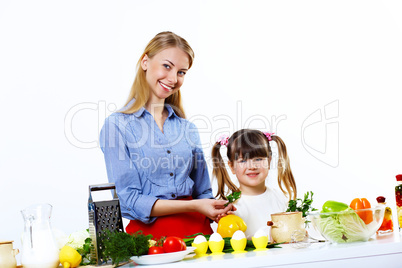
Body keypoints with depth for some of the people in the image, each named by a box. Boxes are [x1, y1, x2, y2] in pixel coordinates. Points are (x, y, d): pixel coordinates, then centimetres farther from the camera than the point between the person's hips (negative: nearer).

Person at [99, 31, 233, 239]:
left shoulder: (187, 128, 15)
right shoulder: (117, 125, -1)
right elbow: (128, 201, -6)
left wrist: (218, 211, -3)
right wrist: (192, 206, -15)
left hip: (196, 230, 5)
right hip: (149, 231, -4)